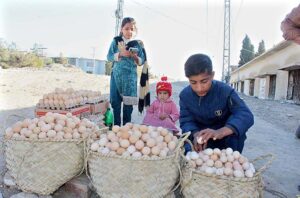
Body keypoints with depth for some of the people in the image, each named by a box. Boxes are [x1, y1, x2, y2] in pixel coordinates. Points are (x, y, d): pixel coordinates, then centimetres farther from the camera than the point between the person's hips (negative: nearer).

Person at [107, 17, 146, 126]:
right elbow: (109, 56, 0)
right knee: (115, 102, 3)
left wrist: (135, 57, -17)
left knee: (128, 103, 1)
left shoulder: (137, 44, 4)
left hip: (130, 76, -1)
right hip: (116, 75, 1)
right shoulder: (116, 41, 5)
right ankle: (116, 126, 16)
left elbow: (142, 61, 4)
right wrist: (120, 54, -16)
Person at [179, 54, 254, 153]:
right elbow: (186, 121, -16)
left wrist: (220, 132, -53)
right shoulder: (185, 95, -14)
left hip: (226, 139, -1)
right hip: (201, 136, 1)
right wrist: (196, 134, -42)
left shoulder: (225, 91, -24)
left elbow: (245, 115, -35)